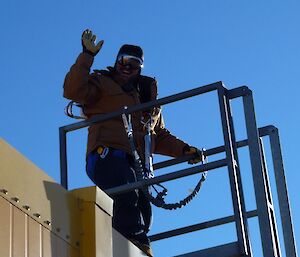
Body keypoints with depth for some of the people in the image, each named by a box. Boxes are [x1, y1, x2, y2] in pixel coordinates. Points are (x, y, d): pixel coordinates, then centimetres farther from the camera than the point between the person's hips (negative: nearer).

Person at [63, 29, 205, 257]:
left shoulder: (147, 97, 32)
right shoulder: (102, 84, 15)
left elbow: (160, 136, 34)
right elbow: (73, 90, -5)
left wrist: (184, 150, 19)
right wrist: (87, 56, -10)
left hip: (134, 164, 7)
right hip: (107, 155, -7)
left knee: (143, 211, -11)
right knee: (128, 199, -31)